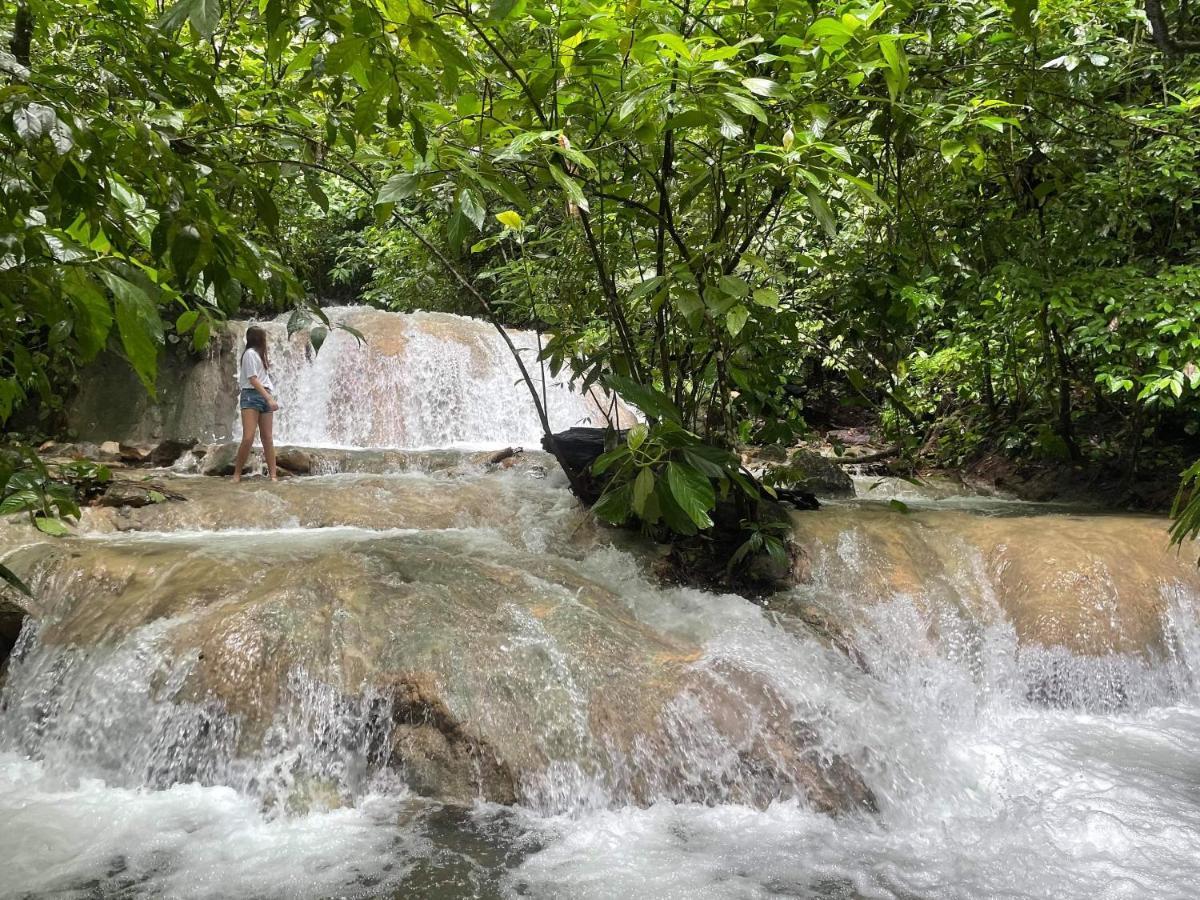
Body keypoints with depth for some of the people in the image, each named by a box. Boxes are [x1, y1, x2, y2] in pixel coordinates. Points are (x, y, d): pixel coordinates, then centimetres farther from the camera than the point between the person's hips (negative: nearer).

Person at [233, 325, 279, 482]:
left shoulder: (259, 354, 23)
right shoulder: (250, 353, -4)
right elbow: (253, 379, -12)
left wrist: (270, 398, 10)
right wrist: (269, 398, -17)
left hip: (265, 397, 8)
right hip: (251, 396, -8)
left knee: (268, 438, 1)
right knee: (248, 438, -15)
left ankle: (273, 475, -3)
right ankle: (237, 474, -4)